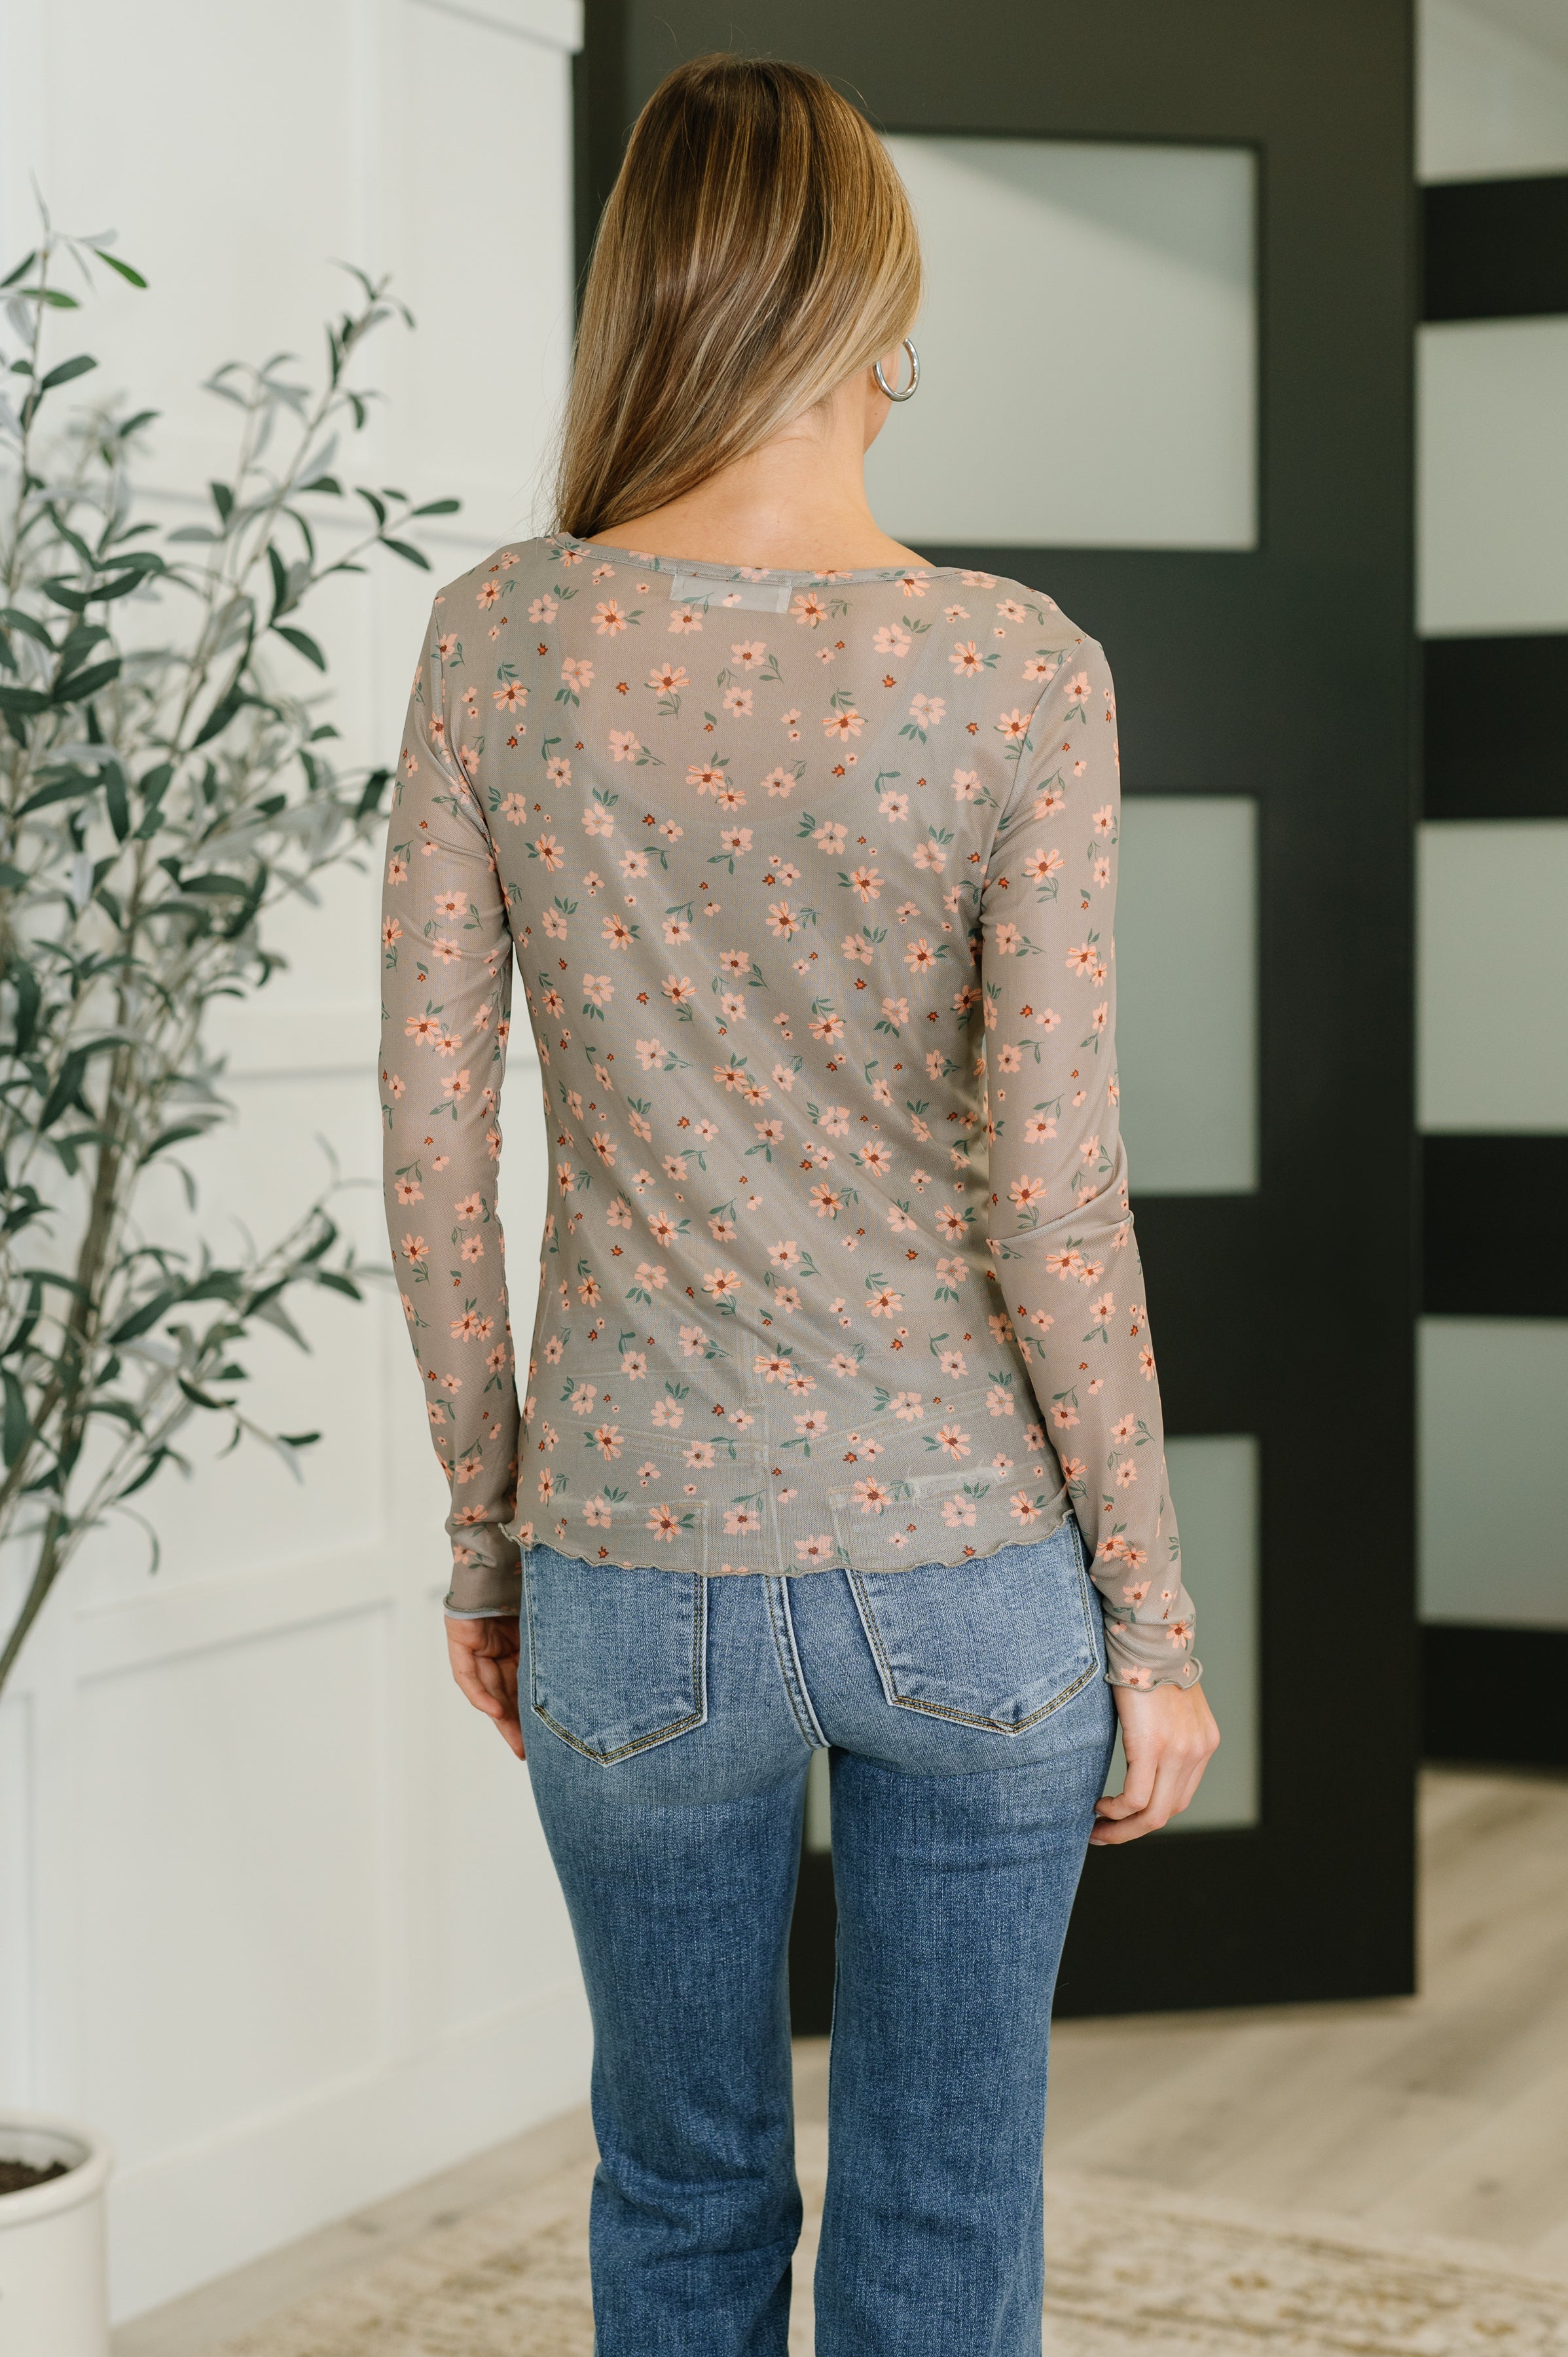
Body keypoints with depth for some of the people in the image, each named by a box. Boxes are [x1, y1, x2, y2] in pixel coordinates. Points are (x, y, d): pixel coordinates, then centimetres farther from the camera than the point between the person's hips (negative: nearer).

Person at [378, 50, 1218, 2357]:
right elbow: (1052, 1195, -13)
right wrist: (1153, 1614, -2)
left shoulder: (501, 642, -6)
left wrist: (484, 1532, 9)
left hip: (642, 1580, 1)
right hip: (972, 1568, -1)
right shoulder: (1019, 674, -11)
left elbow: (432, 1147, -4)